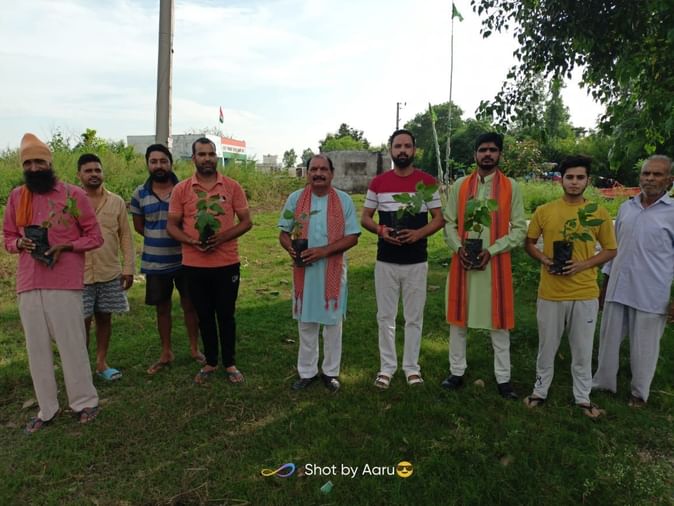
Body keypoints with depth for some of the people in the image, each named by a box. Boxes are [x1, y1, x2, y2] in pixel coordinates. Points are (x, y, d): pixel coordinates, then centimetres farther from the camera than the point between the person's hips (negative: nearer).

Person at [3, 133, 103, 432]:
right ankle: (46, 409, 21)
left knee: (71, 344, 1)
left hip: (65, 283, -4)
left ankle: (84, 402, 17)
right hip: (28, 284, 4)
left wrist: (66, 246, -14)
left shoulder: (74, 195, -1)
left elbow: (95, 236, 2)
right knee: (36, 347, 8)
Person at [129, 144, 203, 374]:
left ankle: (194, 349, 26)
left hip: (184, 259, -2)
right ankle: (166, 353, 28)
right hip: (155, 263, 2)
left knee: (189, 305, 9)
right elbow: (139, 226, 10)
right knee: (162, 308, 13)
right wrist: (158, 239, 1)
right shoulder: (140, 194, 1)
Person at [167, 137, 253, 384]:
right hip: (194, 265, 1)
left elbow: (246, 221, -1)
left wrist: (223, 237, -17)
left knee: (226, 314, 9)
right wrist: (192, 241, -16)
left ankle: (230, 363, 26)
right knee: (204, 316, 14)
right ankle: (210, 362, 31)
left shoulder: (232, 186, -1)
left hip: (227, 263, -1)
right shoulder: (181, 189, 1)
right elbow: (171, 226, 3)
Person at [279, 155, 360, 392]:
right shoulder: (295, 199, 3)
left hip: (333, 270, -1)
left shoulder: (343, 200, -2)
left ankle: (331, 371, 25)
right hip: (304, 270, 1)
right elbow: (284, 233, 6)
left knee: (333, 322, 9)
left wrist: (324, 250, -19)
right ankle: (307, 371, 25)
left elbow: (352, 237, -6)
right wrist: (291, 248, -17)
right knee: (306, 322, 10)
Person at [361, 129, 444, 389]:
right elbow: (365, 217, 7)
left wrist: (419, 233, -18)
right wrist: (380, 230, -14)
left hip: (416, 262, -1)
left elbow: (439, 218, 1)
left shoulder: (428, 182, 0)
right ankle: (387, 367, 22)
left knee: (414, 317, 9)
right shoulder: (378, 182, 4)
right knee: (385, 317, 8)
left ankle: (412, 367, 24)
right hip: (385, 262, 1)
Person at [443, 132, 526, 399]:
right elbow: (449, 222, 6)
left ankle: (503, 378, 19)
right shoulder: (460, 185, 7)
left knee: (499, 320, 5)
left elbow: (520, 228, -2)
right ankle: (456, 372, 23)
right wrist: (459, 248, -11)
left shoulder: (511, 187, 1)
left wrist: (491, 251, -14)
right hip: (463, 261, 2)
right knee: (458, 318, 9)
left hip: (496, 263, -2)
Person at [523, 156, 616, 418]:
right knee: (547, 346, 13)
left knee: (583, 349, 13)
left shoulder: (599, 214, -2)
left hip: (585, 293, 0)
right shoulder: (544, 211, -2)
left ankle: (583, 397, 31)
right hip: (550, 293, 0)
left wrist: (583, 265, -12)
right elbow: (529, 243, 7)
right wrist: (544, 259, -12)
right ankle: (540, 391, 31)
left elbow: (610, 250, 5)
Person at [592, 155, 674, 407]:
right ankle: (604, 381, 33)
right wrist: (606, 279, 15)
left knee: (644, 347, 9)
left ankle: (639, 392, 29)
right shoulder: (625, 208, 6)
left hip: (651, 294, -4)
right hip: (617, 288, 4)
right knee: (609, 339, 15)